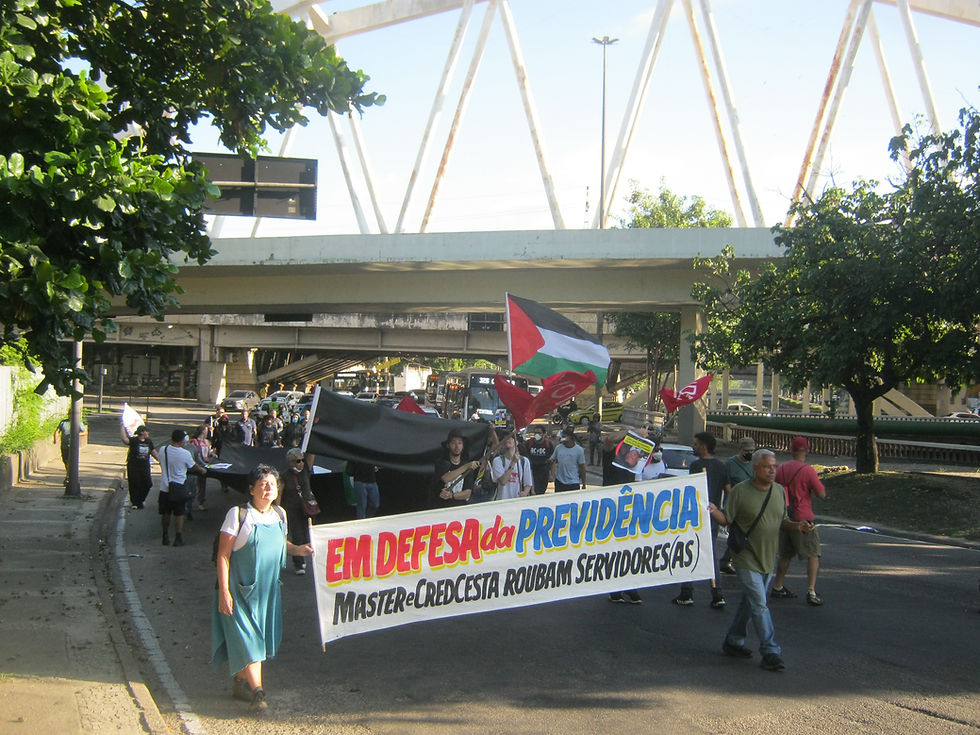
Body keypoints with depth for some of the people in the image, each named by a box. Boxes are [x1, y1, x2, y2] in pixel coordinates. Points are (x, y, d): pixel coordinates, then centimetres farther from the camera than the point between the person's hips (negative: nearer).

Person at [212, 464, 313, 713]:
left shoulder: (279, 515, 5)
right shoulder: (238, 515, -13)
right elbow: (223, 555, -13)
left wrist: (297, 549, 0)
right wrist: (224, 591, -18)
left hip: (268, 588, 6)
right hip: (241, 588, -6)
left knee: (261, 635, 12)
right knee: (246, 638, -8)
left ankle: (240, 683, 27)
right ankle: (257, 692, -5)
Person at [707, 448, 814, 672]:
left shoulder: (779, 491, 8)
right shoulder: (740, 491, -9)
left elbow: (782, 520, 16)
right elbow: (726, 520, -7)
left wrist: (796, 525, -4)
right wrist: (715, 512, -28)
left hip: (768, 559, 6)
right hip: (747, 559, -6)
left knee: (750, 602, 15)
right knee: (759, 605, -9)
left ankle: (733, 641, 29)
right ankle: (770, 652, -6)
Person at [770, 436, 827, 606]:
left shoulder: (781, 469, 4)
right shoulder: (807, 470, -14)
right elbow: (822, 495, -8)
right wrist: (817, 482, 8)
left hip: (784, 519, 6)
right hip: (803, 520, -6)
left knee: (785, 555, 19)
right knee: (813, 555, 1)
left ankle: (777, 587, 24)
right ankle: (811, 592, -9)